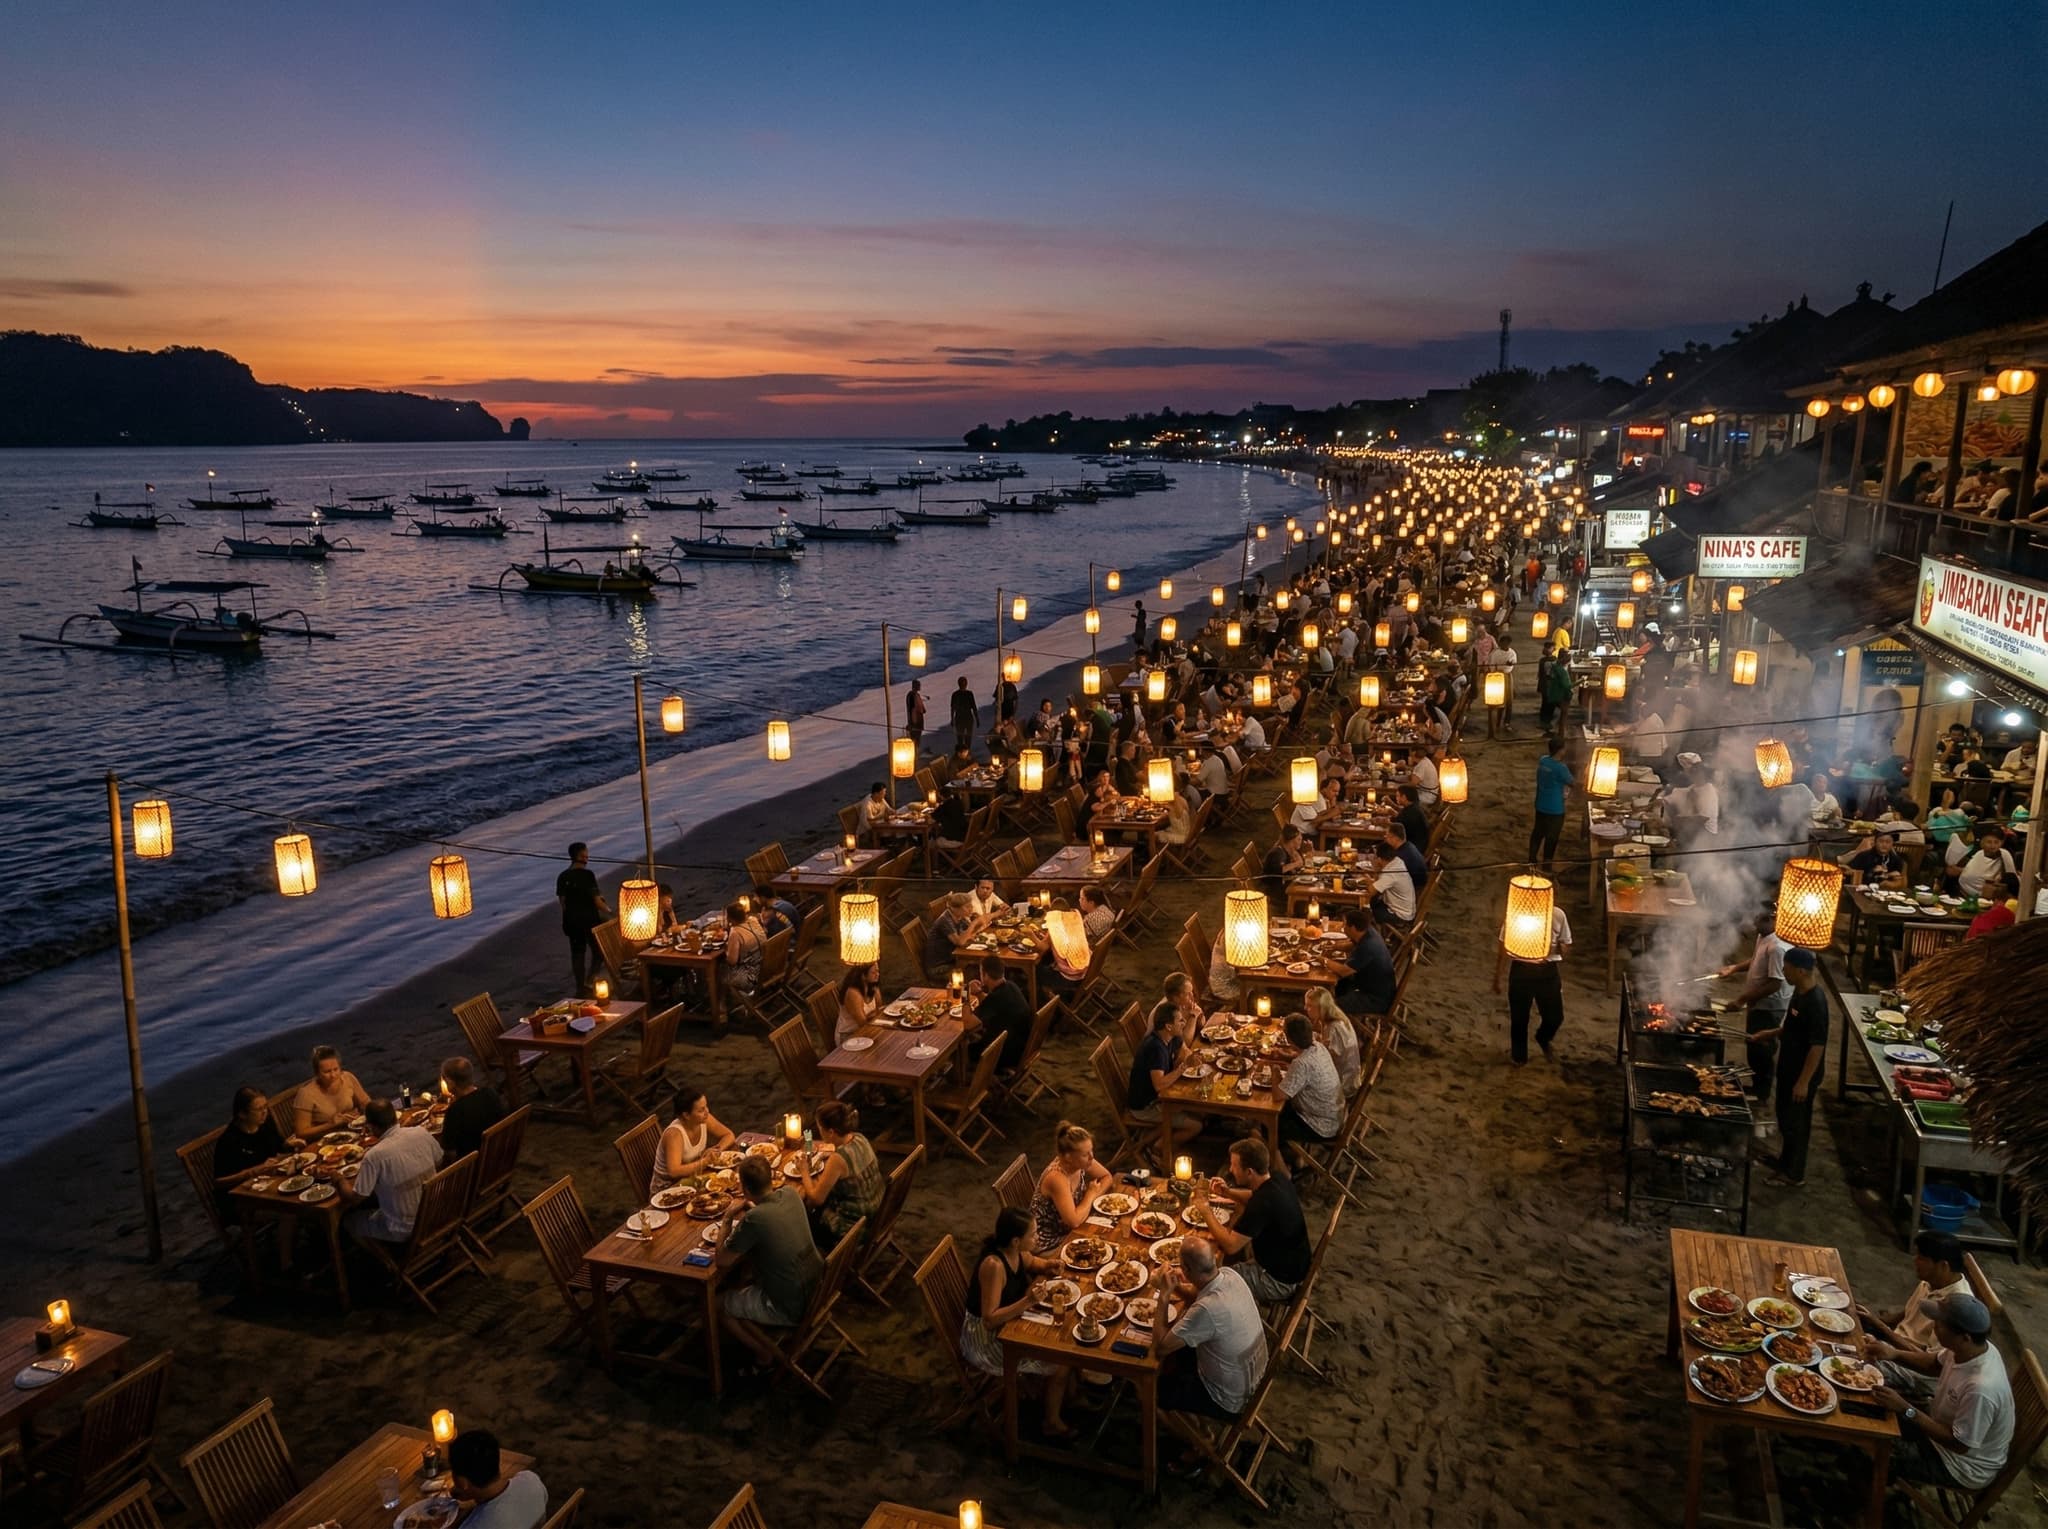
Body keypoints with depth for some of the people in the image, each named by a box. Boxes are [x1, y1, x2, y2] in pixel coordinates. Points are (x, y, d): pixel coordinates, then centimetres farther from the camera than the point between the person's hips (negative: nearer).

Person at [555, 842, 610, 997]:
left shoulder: (563, 877, 2)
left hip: (571, 921, 5)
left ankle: (581, 988, 16)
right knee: (598, 951, 9)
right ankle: (588, 982, -1)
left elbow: (562, 901, 8)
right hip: (590, 920, -5)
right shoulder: (587, 875, -16)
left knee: (577, 954, 12)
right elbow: (596, 900, -15)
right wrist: (608, 910, 1)